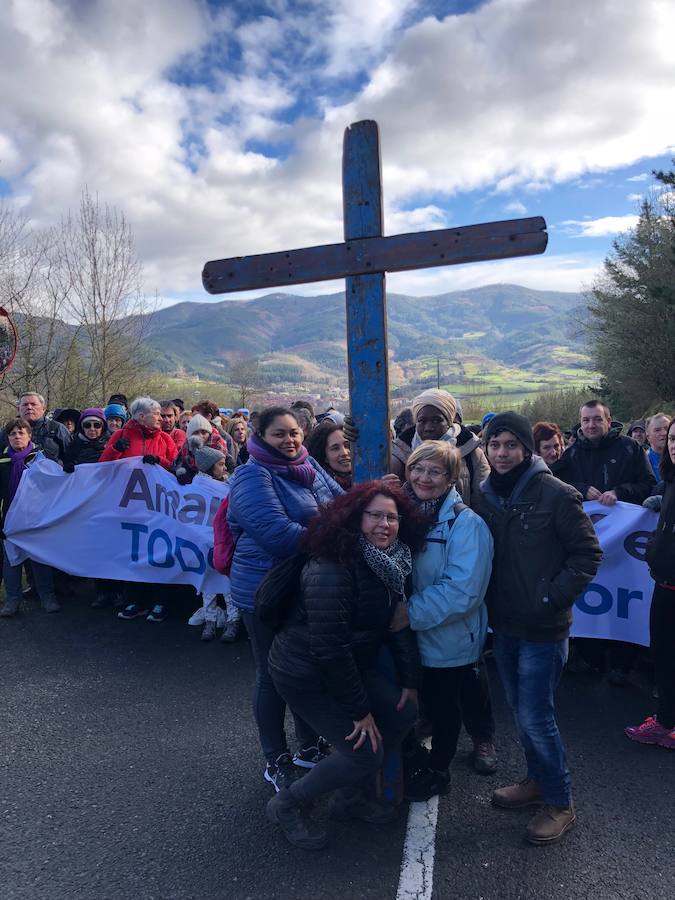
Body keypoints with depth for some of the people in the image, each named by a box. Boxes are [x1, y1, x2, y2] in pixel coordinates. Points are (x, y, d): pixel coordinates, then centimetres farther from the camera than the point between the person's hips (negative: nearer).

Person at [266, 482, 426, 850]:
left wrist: (410, 680, 3)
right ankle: (288, 805, 15)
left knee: (403, 712, 6)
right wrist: (359, 710, -20)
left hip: (351, 664, 9)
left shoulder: (392, 561, -3)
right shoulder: (331, 570, -29)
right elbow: (329, 648, -28)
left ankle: (353, 797, 25)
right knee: (364, 753, -9)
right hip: (305, 673, -9)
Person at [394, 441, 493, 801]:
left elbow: (462, 589, -27)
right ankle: (414, 754, 48)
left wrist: (413, 612, -27)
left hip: (447, 639, -6)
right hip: (407, 636, 6)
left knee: (441, 705, 15)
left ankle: (437, 769, 38)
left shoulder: (466, 523, -20)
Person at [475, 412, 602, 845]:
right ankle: (537, 781, 39)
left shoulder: (556, 494, -15)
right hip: (504, 624, 6)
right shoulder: (486, 495, 3)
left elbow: (588, 554, -11)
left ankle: (560, 802, 21)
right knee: (521, 710, 19)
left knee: (535, 717, 0)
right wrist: (489, 600, 4)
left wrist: (551, 596, -16)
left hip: (543, 628, -6)